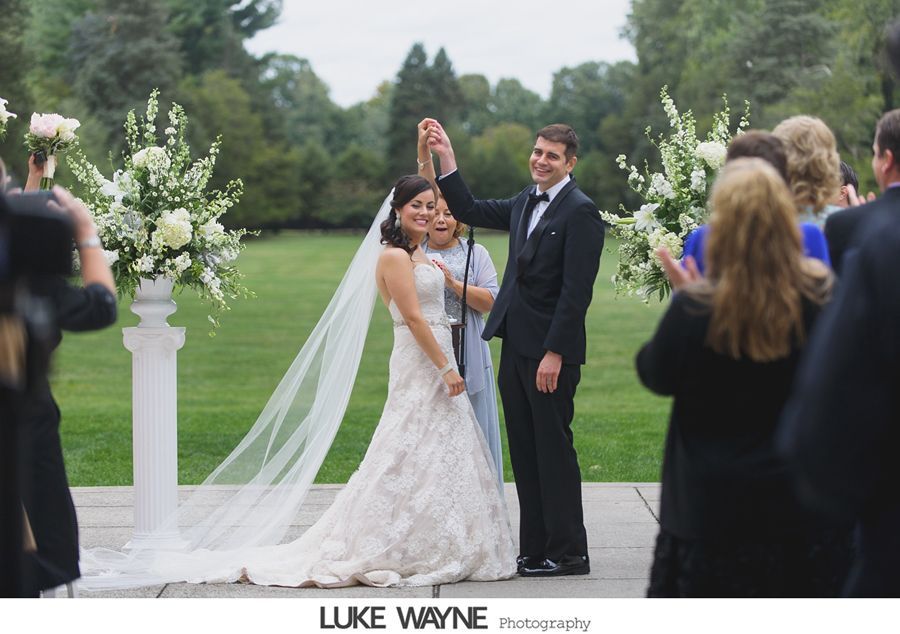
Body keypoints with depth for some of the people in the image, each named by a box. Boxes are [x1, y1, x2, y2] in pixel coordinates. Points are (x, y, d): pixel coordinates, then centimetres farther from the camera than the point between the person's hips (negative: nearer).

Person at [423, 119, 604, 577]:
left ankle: (567, 553, 7)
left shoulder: (579, 212, -13)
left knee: (553, 449, -1)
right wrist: (446, 157, 14)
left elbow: (576, 291, -17)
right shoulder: (527, 202, 13)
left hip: (550, 351, -8)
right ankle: (535, 550, 17)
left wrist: (554, 353, -20)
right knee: (525, 452, 11)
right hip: (516, 346, 8)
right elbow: (469, 211, 23)